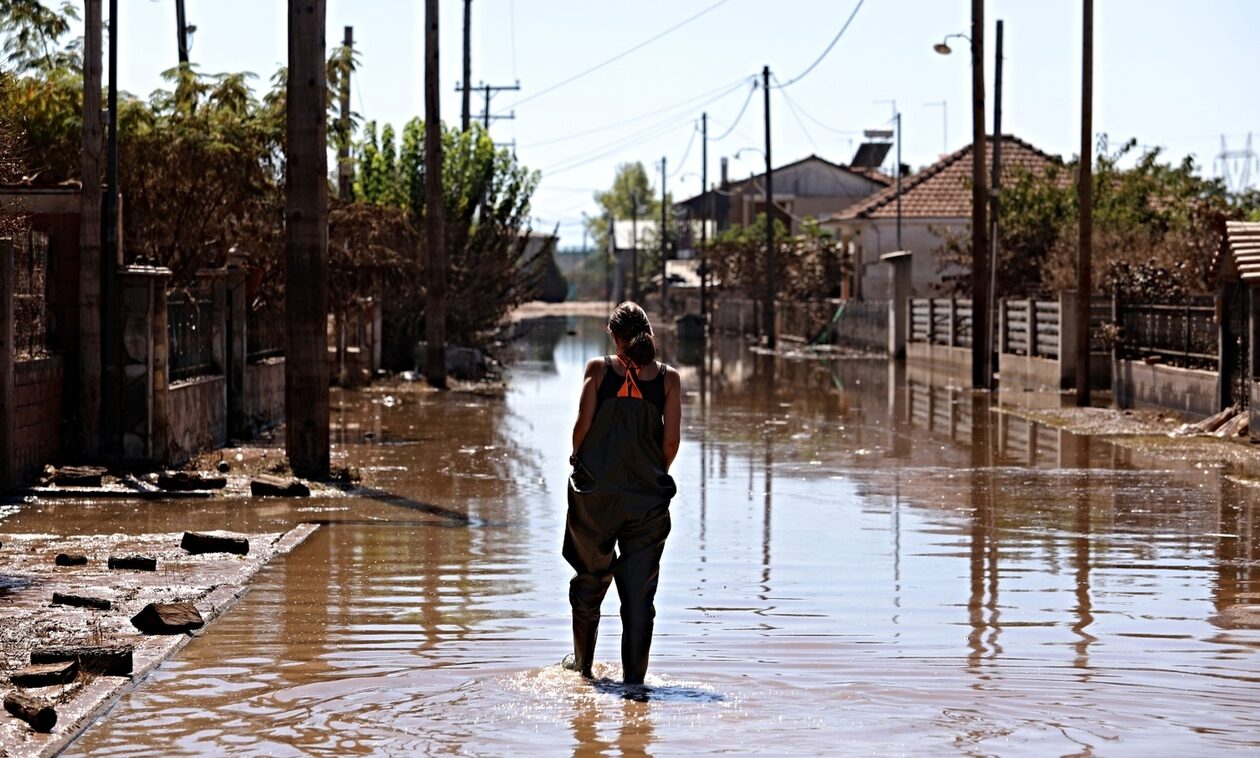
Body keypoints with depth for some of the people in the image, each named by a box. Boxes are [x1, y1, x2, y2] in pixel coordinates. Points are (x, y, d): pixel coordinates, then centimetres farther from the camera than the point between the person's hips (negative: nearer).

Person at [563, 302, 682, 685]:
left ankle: (583, 661, 32)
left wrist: (579, 466, 10)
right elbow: (671, 440, -3)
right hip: (647, 498, 0)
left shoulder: (599, 369, -2)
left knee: (590, 579, 18)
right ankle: (633, 677, 2)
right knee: (639, 591, 4)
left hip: (595, 493, 0)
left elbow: (583, 425, -7)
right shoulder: (668, 377, 1)